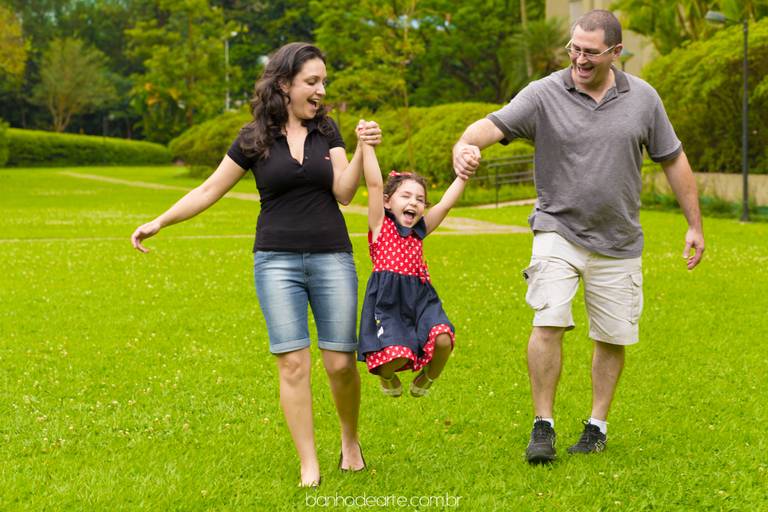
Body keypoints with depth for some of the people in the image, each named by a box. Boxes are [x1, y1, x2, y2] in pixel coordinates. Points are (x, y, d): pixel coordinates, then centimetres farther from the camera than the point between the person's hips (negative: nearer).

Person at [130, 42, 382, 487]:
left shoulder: (326, 130, 6)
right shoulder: (254, 138, 2)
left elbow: (344, 193, -2)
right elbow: (210, 190, 7)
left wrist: (364, 151, -17)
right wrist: (159, 222, 1)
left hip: (332, 257, 1)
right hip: (277, 261, -1)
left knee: (341, 363, 0)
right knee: (294, 363, -7)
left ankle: (351, 441, 27)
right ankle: (309, 467, 0)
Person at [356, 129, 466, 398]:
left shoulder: (420, 230, 17)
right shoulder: (380, 225, 4)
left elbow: (445, 204, 15)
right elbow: (374, 184, -5)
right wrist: (367, 145, -12)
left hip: (420, 297, 5)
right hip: (386, 298, -4)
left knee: (443, 340, -22)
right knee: (397, 355, -24)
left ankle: (427, 377, 12)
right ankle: (386, 374, 16)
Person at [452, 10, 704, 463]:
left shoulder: (643, 98, 0)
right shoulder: (544, 94, -7)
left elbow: (674, 160, 9)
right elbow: (494, 124, -21)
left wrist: (695, 226, 10)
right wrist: (465, 144, -44)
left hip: (618, 241, 2)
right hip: (559, 231, -2)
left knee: (612, 337, 8)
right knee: (549, 323, -17)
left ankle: (598, 425, 25)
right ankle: (543, 426, -5)